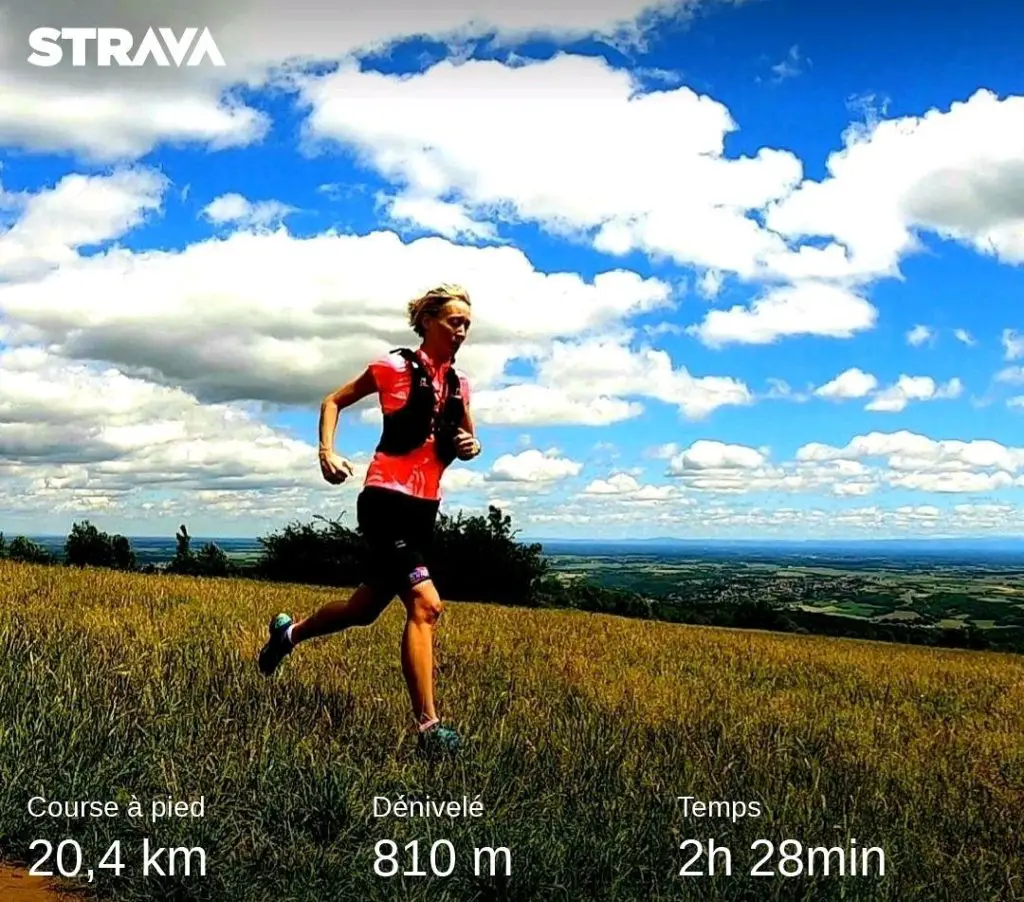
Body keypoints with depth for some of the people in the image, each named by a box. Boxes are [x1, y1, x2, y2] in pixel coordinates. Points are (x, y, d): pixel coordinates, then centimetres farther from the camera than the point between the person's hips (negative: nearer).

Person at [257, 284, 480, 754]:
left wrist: (471, 446, -2)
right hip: (385, 499, -7)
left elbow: (468, 440, 23)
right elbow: (333, 401, 4)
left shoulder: (459, 382, 11)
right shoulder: (394, 367, -5)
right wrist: (327, 453, -11)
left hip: (424, 507, 7)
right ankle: (428, 725, -15)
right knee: (425, 604, -19)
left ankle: (289, 632, 43)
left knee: (365, 608, 16)